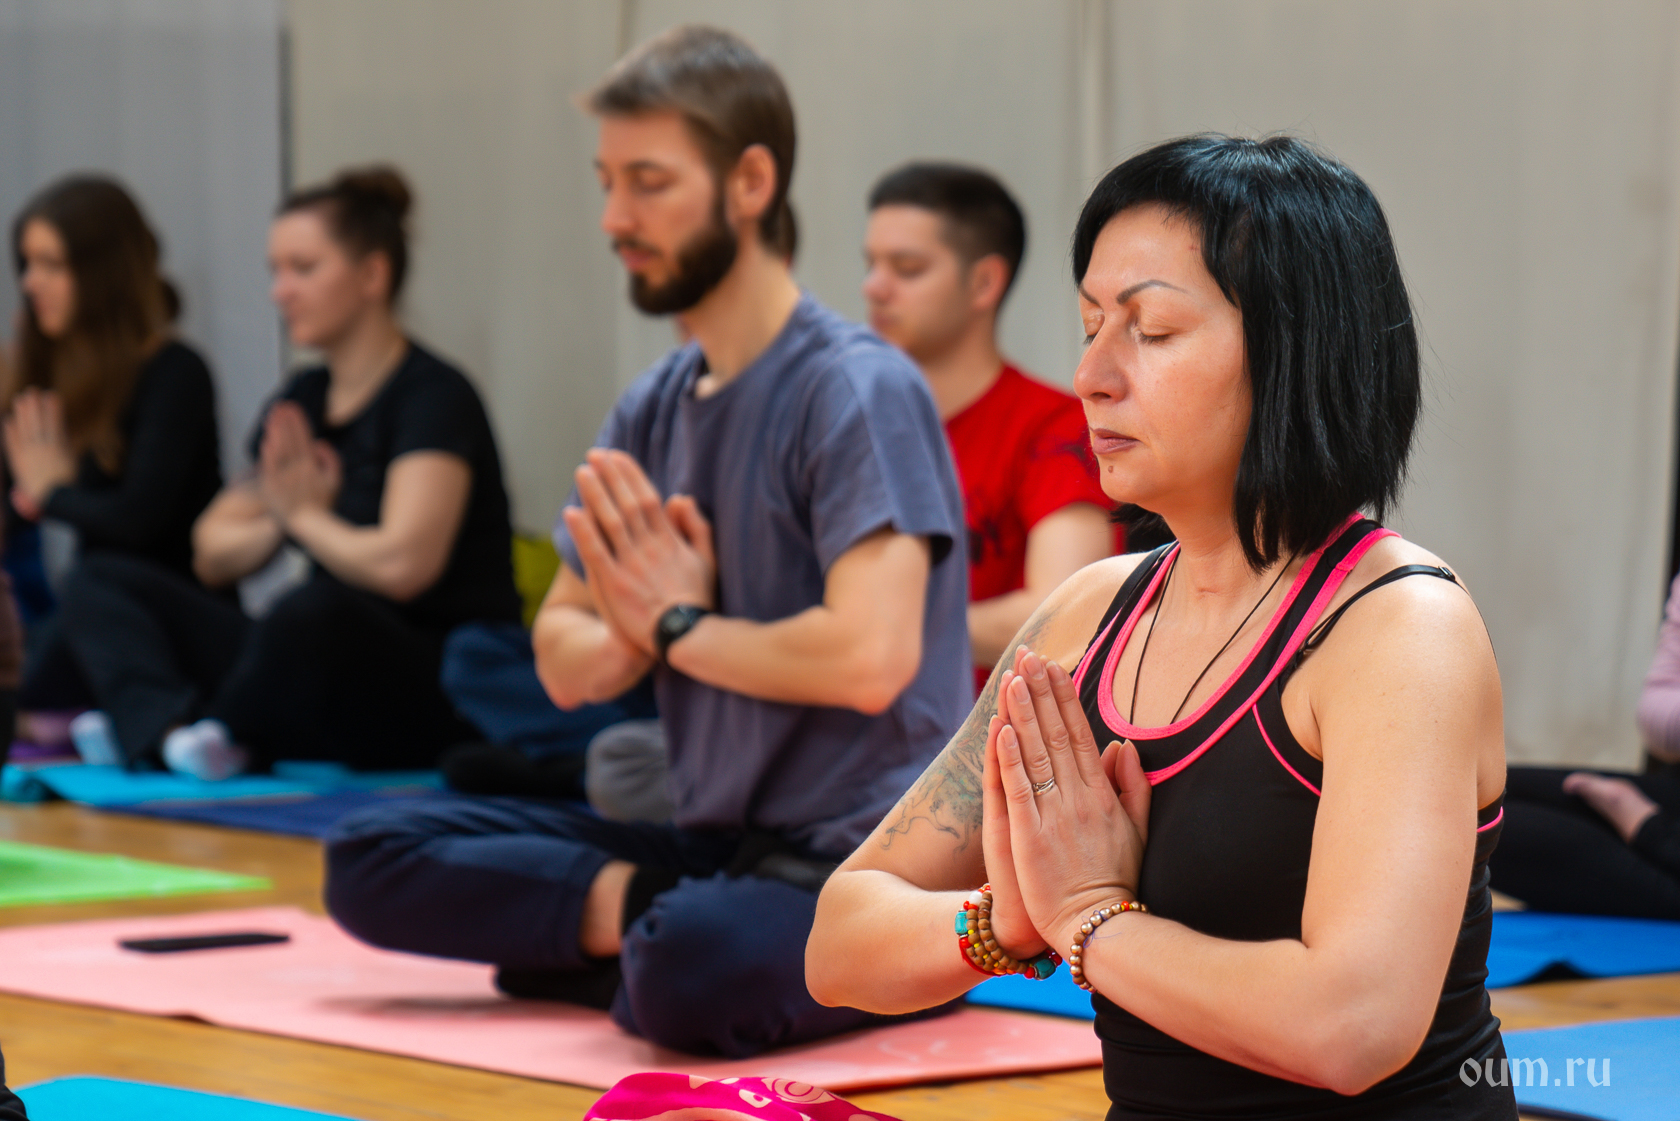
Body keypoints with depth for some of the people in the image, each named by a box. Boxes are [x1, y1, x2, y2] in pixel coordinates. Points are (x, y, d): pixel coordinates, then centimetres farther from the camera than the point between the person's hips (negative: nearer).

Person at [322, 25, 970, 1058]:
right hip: (710, 844, 8)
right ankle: (646, 914, -11)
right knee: (372, 860, -3)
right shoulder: (653, 410, 12)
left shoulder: (861, 392, -12)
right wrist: (630, 635, -10)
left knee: (690, 971, -40)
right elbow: (564, 665, 14)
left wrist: (679, 625, -8)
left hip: (862, 865, -8)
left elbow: (869, 658, -25)